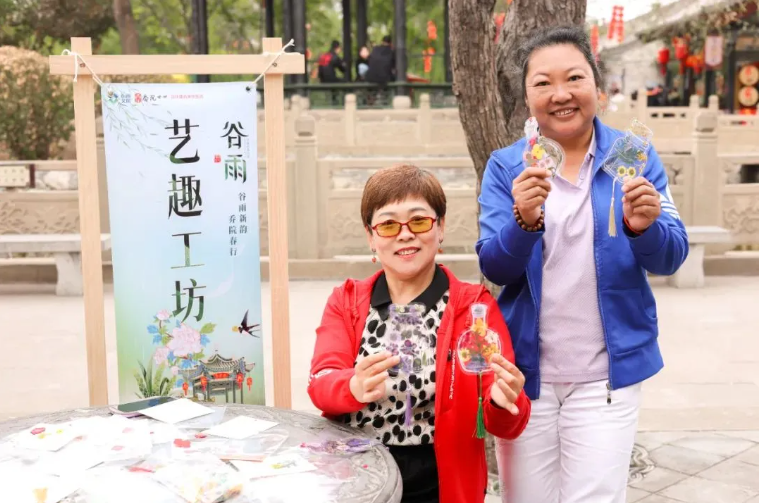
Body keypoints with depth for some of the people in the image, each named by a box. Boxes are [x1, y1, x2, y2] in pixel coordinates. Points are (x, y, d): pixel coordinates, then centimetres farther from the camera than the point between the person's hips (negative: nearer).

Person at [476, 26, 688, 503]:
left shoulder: (635, 157, -2)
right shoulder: (506, 165, -2)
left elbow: (669, 259, -6)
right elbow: (493, 268, -9)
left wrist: (643, 227, -28)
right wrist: (524, 220, -29)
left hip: (606, 374, -1)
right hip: (523, 369, 1)